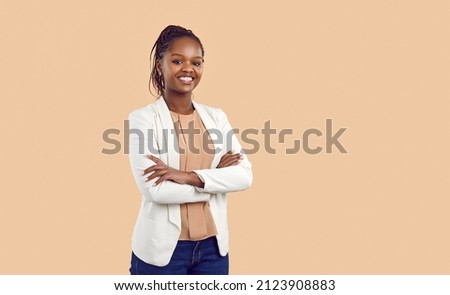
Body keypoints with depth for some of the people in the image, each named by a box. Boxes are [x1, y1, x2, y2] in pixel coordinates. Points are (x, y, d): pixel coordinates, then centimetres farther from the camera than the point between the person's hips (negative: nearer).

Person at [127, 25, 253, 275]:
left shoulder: (216, 117, 5)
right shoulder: (143, 119, -8)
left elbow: (245, 176, -6)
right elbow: (155, 190, -18)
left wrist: (189, 176, -18)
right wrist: (217, 177, -11)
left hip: (212, 245, 4)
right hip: (162, 248, -4)